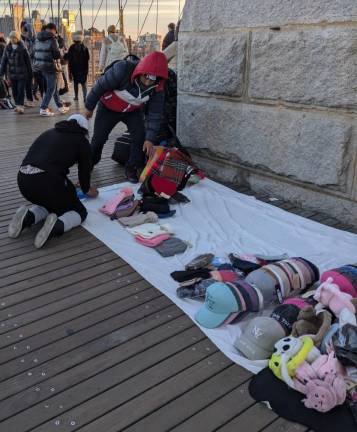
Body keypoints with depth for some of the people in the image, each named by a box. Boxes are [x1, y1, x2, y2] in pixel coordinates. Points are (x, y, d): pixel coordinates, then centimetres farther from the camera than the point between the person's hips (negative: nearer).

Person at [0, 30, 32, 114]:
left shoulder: (22, 49, -7)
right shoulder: (7, 48, 4)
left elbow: (28, 61, -3)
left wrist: (30, 73, -1)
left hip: (22, 73, -4)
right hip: (12, 73, 4)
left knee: (21, 90, -7)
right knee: (14, 90, 9)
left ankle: (20, 106, -4)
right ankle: (17, 105, 21)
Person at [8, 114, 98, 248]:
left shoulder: (49, 133, 29)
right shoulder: (81, 140, 13)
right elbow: (85, 169, 20)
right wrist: (87, 190, 41)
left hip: (23, 179, 6)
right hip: (47, 181, -6)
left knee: (50, 202, 34)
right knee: (79, 211, 16)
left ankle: (27, 217, 5)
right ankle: (57, 225, -16)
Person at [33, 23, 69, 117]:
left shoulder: (38, 38, 12)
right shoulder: (51, 38, -10)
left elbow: (35, 51, 12)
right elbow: (56, 53, -12)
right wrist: (58, 64, 1)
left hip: (39, 65, 8)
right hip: (49, 66, -8)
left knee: (53, 86, 18)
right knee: (51, 88, 0)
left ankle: (60, 106, 26)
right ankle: (43, 109, -3)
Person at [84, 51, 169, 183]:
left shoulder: (157, 88, -26)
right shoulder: (122, 69, -38)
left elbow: (155, 114, -18)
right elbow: (100, 86, -25)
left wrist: (150, 138, -22)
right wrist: (89, 107, -13)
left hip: (133, 111, 2)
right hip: (109, 108, -2)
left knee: (140, 138, -10)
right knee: (99, 138, 5)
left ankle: (132, 168, 10)